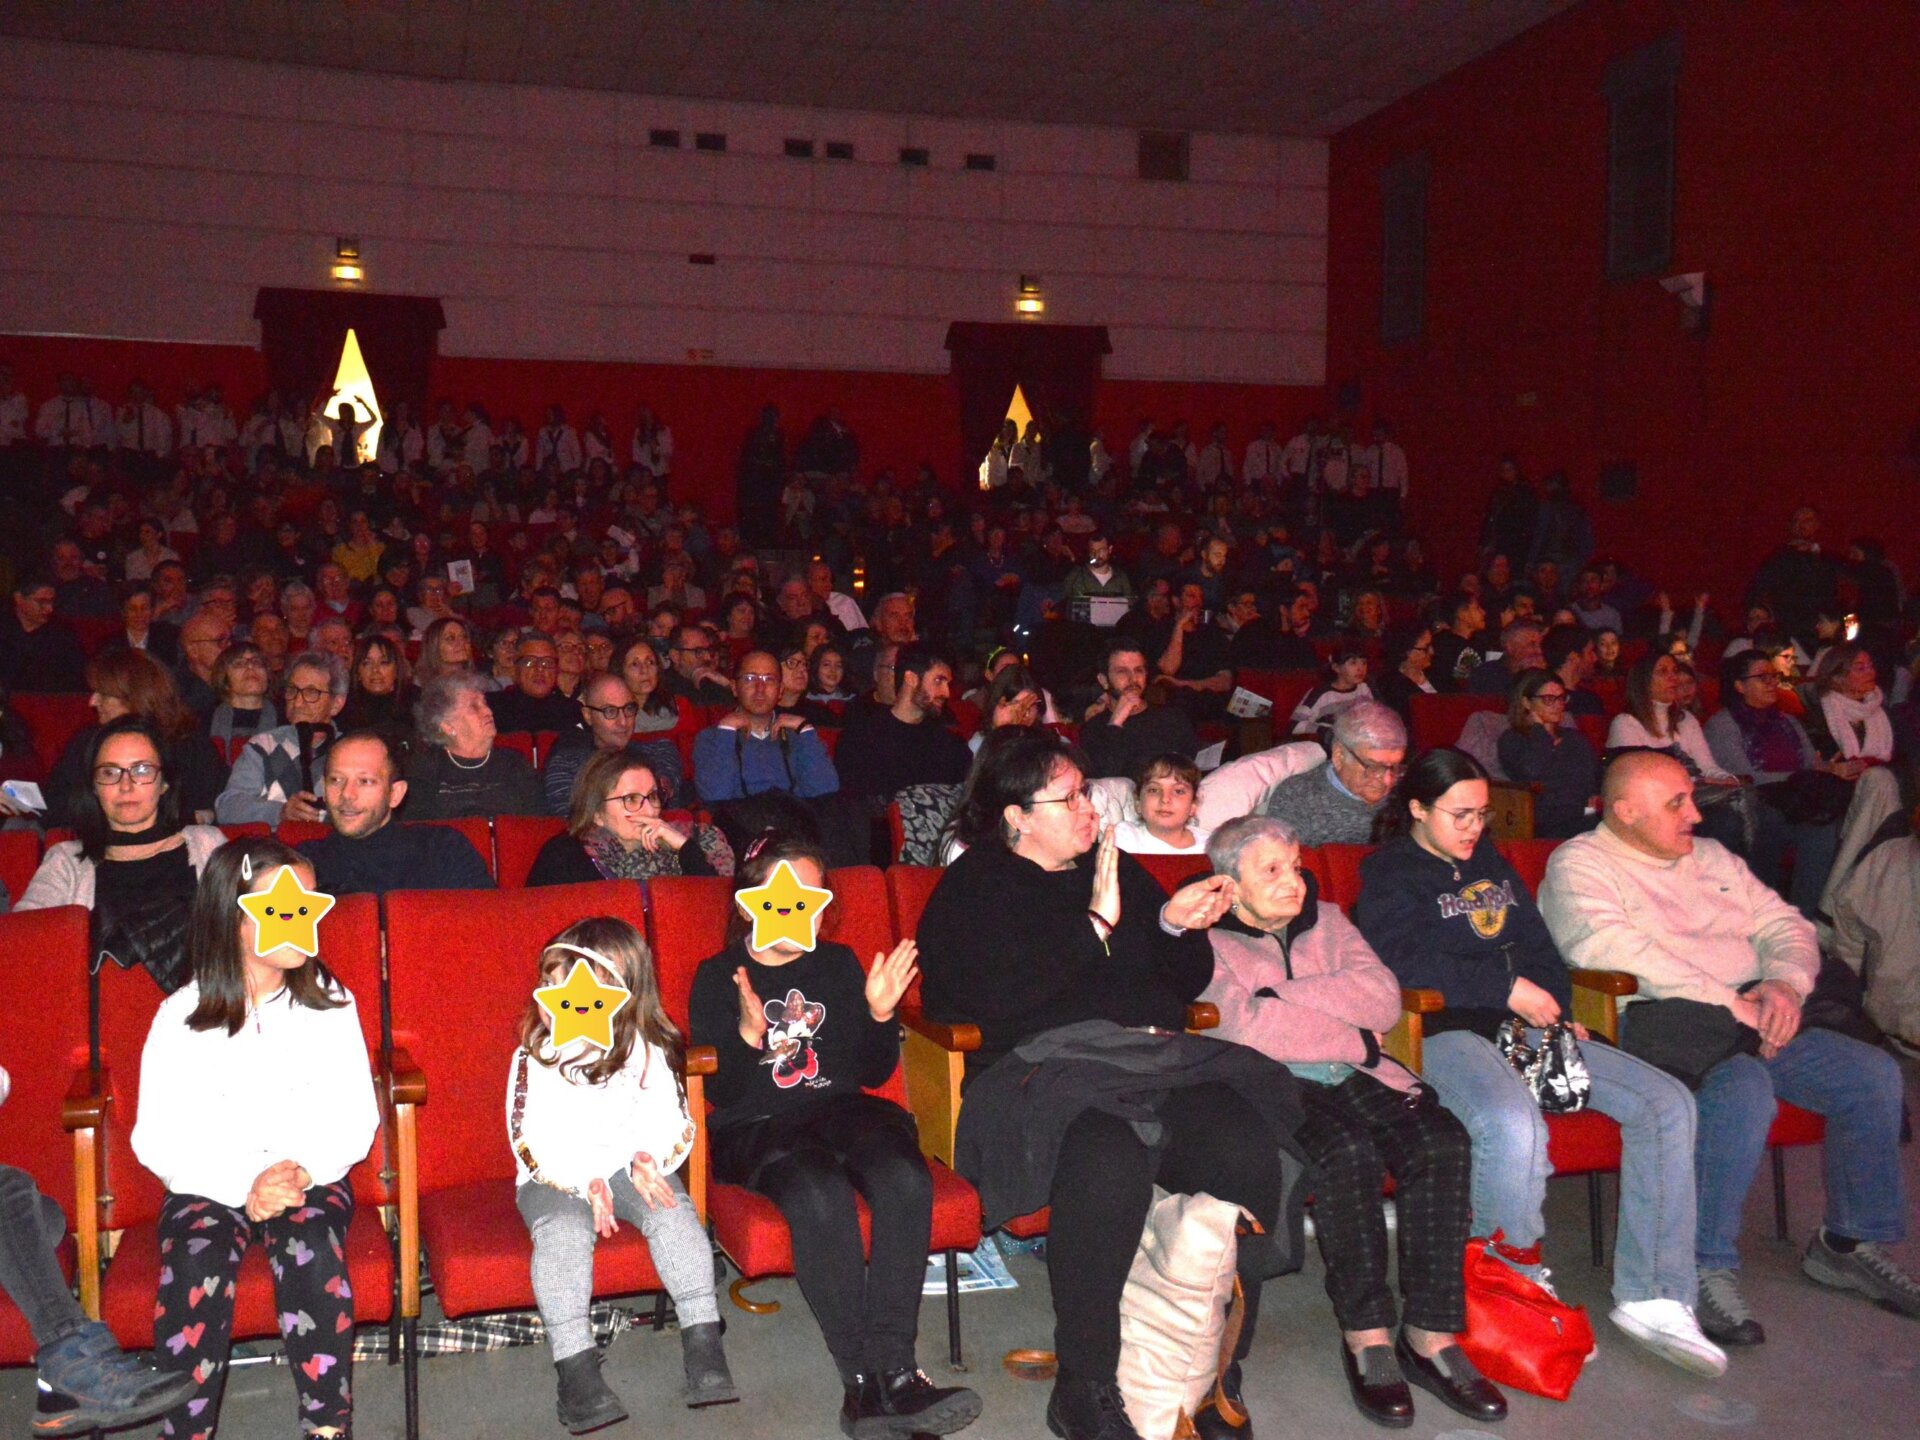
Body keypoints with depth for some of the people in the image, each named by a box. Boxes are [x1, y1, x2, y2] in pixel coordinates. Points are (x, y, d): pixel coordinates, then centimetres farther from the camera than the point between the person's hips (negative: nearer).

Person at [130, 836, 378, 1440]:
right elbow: (157, 1141, -3)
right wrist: (245, 1186, -17)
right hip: (209, 1187, 0)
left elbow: (357, 1120, 3)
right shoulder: (182, 1017, 0)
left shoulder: (330, 1004, 4)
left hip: (312, 1181, 0)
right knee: (199, 1266, -30)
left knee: (310, 1251, -30)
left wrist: (304, 1171, -16)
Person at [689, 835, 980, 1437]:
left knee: (906, 1181, -32)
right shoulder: (718, 977, 9)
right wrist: (749, 1035, -19)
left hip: (841, 1111, 3)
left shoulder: (838, 964, 18)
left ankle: (889, 1374, -33)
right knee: (819, 1192, -38)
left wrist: (880, 1015, -2)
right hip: (755, 1128, -3)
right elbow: (720, 1091, 0)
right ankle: (868, 1380, -34)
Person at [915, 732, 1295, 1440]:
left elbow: (1188, 982, 26)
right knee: (1109, 1162, -38)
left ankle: (1219, 1372, -12)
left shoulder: (1120, 869, 24)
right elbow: (999, 997, -8)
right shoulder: (973, 886, 9)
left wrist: (1176, 924, 5)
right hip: (1043, 1069, -4)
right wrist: (1097, 923, -6)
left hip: (1159, 1061, 5)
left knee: (1248, 1148, -27)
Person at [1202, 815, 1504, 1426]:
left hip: (1355, 1077, 5)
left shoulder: (1325, 919, 19)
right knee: (1348, 1151, -34)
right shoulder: (1205, 941, 4)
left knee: (1442, 1141, -23)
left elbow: (1384, 999, 3)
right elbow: (1249, 1030, -12)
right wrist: (1351, 1039, -5)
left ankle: (1432, 1335, -16)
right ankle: (1366, 1333, -18)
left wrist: (1284, 997, -6)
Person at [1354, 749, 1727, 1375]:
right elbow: (1404, 962, -13)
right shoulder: (1388, 872, 3)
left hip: (1522, 1026, 8)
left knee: (1666, 1102, -9)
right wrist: (1507, 988, -14)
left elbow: (1537, 944, 22)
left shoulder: (1491, 864, 25)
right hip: (1442, 1034, -7)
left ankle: (1650, 1297, -9)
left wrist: (1556, 1009, 2)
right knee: (1513, 1123, -39)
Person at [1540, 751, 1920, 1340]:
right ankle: (1707, 1267, -22)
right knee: (1744, 1090, -35)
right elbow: (1611, 950, -21)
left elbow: (1784, 925, 19)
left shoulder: (1711, 857, 22)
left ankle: (1850, 1242, 10)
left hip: (1753, 1020, 8)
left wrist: (1786, 982, -6)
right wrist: (1731, 1006, -21)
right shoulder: (1579, 865, -4)